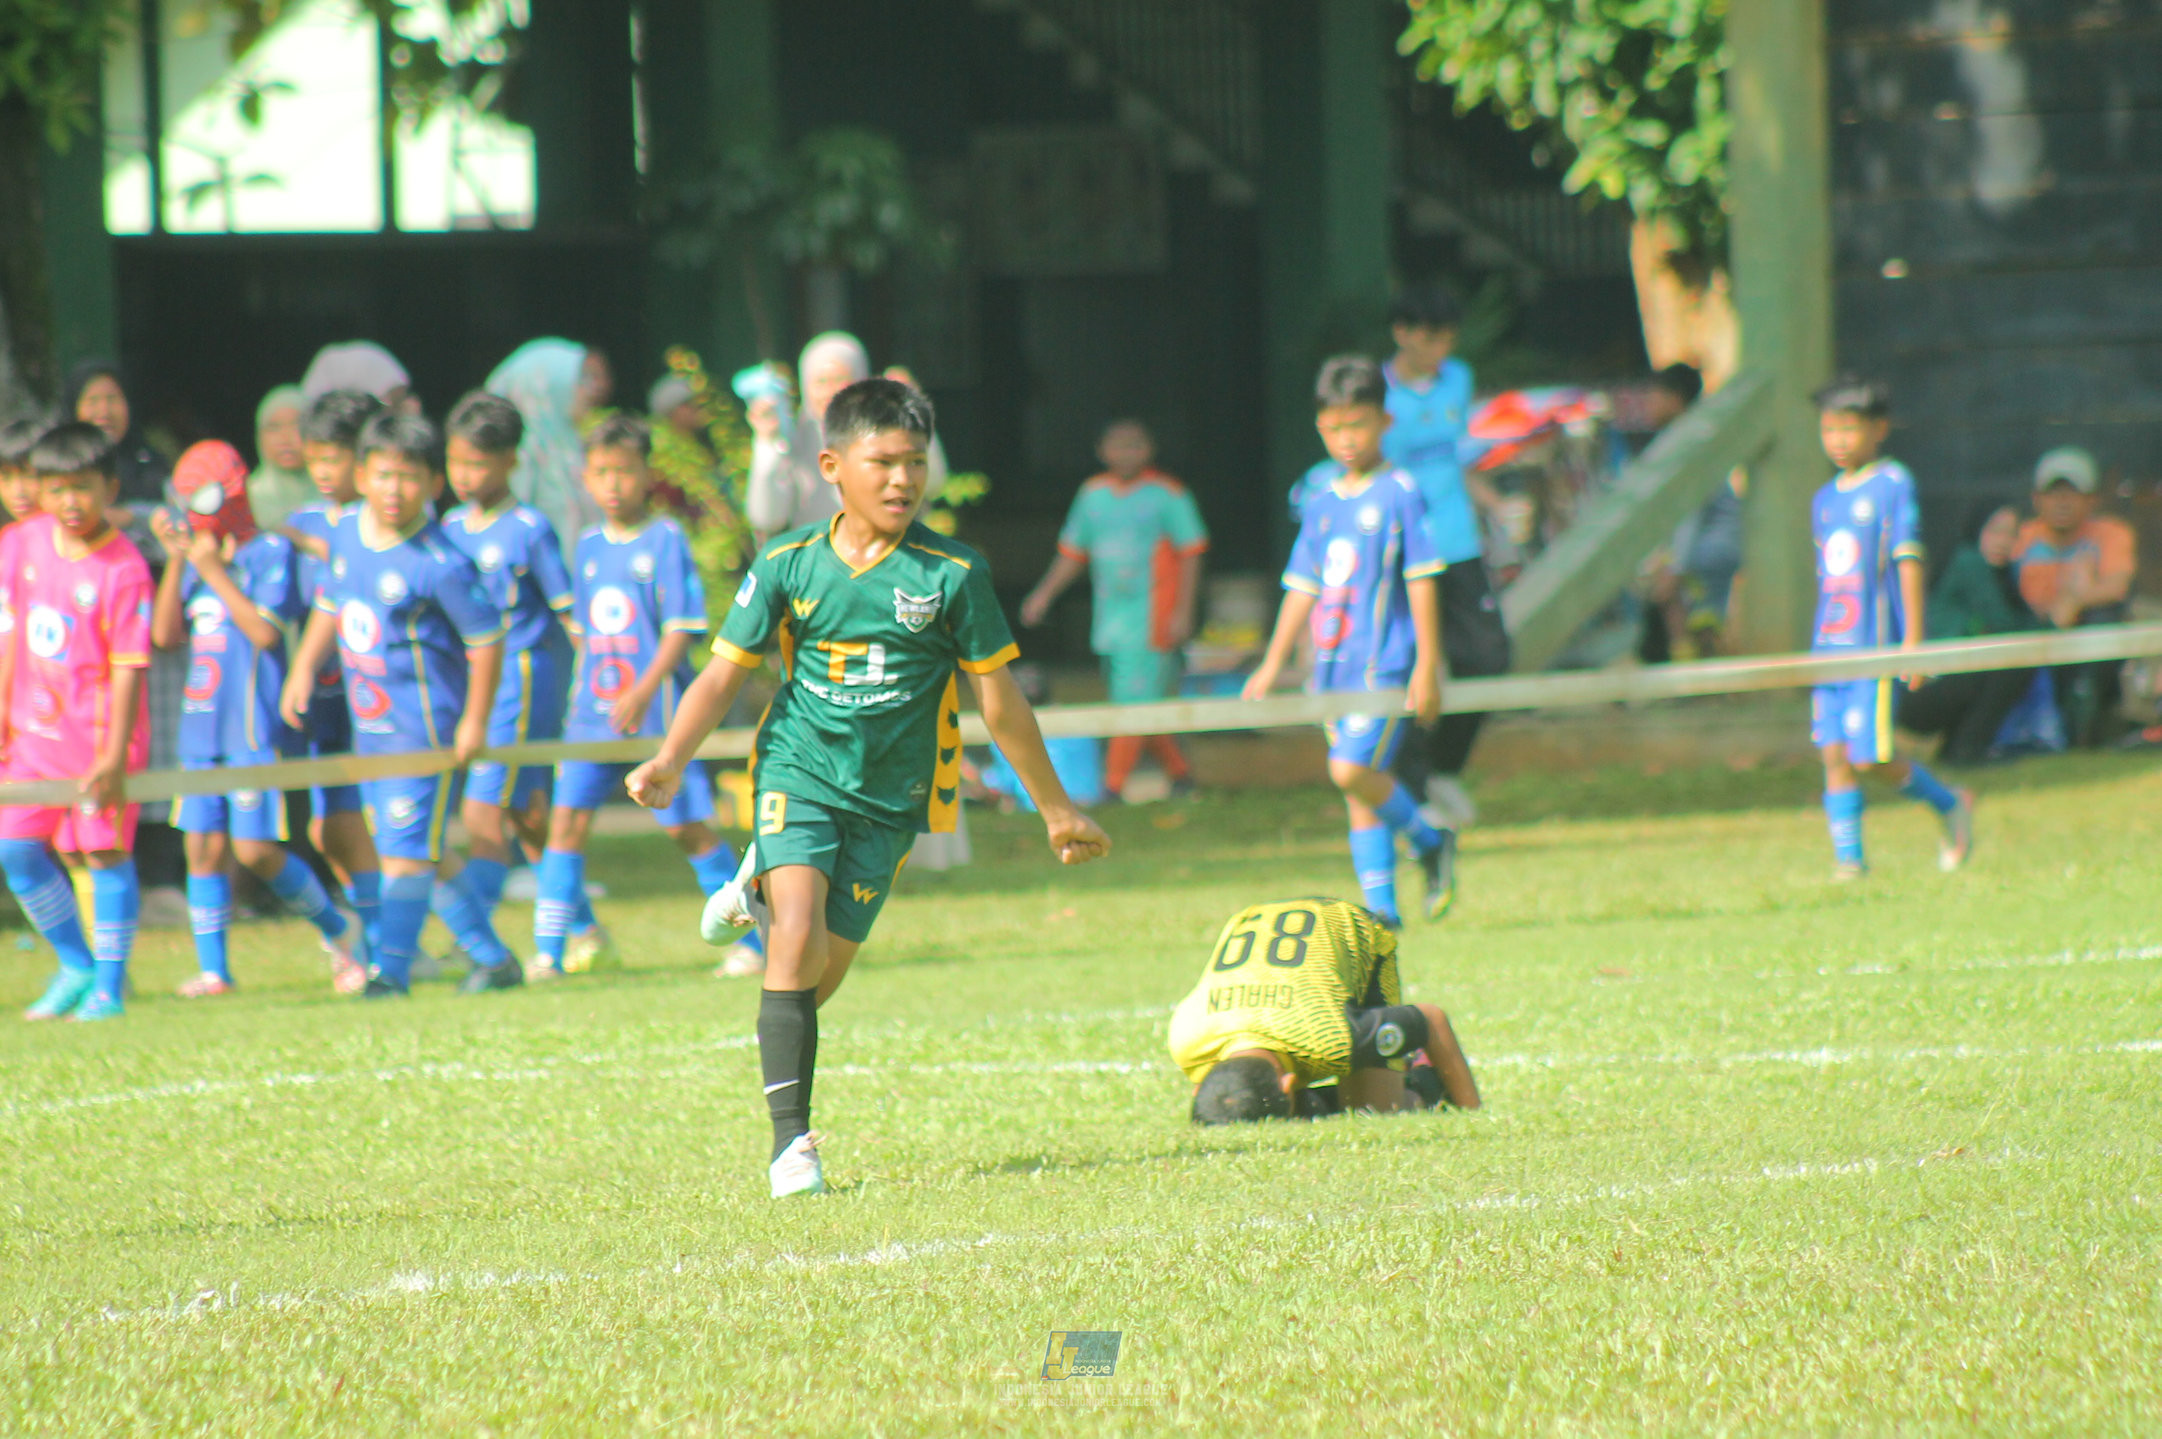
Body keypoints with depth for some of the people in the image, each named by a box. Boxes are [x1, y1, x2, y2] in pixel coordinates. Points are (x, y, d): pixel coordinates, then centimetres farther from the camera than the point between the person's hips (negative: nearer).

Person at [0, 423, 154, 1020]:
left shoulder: (123, 570, -15)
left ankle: (109, 987, 7)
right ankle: (76, 967, 19)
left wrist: (115, 757, -20)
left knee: (105, 850, -1)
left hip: (99, 730, -6)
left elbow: (129, 667, -16)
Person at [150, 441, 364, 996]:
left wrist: (215, 572, -12)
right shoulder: (198, 559, 13)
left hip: (255, 726, -6)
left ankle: (337, 929, 10)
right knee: (204, 847, 2)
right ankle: (213, 969, 7)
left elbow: (266, 631, -15)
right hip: (202, 725, 6)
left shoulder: (272, 553, -5)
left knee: (255, 848, -10)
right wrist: (176, 559, 0)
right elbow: (165, 635, 7)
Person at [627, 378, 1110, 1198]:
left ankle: (765, 890, 38)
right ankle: (791, 1140, -18)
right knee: (797, 939, -21)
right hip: (800, 771, -1)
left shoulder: (952, 576, -6)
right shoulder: (788, 566, -3)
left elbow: (1000, 701, 2)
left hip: (890, 796, 1)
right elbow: (726, 672, 2)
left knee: (821, 973, 3)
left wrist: (1055, 809, 8)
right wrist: (671, 760, -13)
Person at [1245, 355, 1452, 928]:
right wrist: (1272, 664, 15)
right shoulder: (1320, 505, 13)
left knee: (1352, 768, -20)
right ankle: (1380, 905, 8)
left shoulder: (1399, 494, -4)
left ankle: (1430, 842, 1)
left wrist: (1427, 666, -11)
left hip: (1386, 661, -6)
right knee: (1360, 792, 5)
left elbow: (1421, 581, -7)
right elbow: (1303, 587, 18)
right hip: (1335, 666, 6)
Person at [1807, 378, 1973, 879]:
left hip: (1876, 645, -6)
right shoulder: (1825, 499, 15)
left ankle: (1949, 805, 14)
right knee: (1834, 752, -1)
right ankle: (1848, 856, 2)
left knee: (1869, 757, -8)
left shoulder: (1893, 485, -5)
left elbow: (1909, 560, -8)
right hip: (1830, 646, 6)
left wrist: (1914, 638, -13)